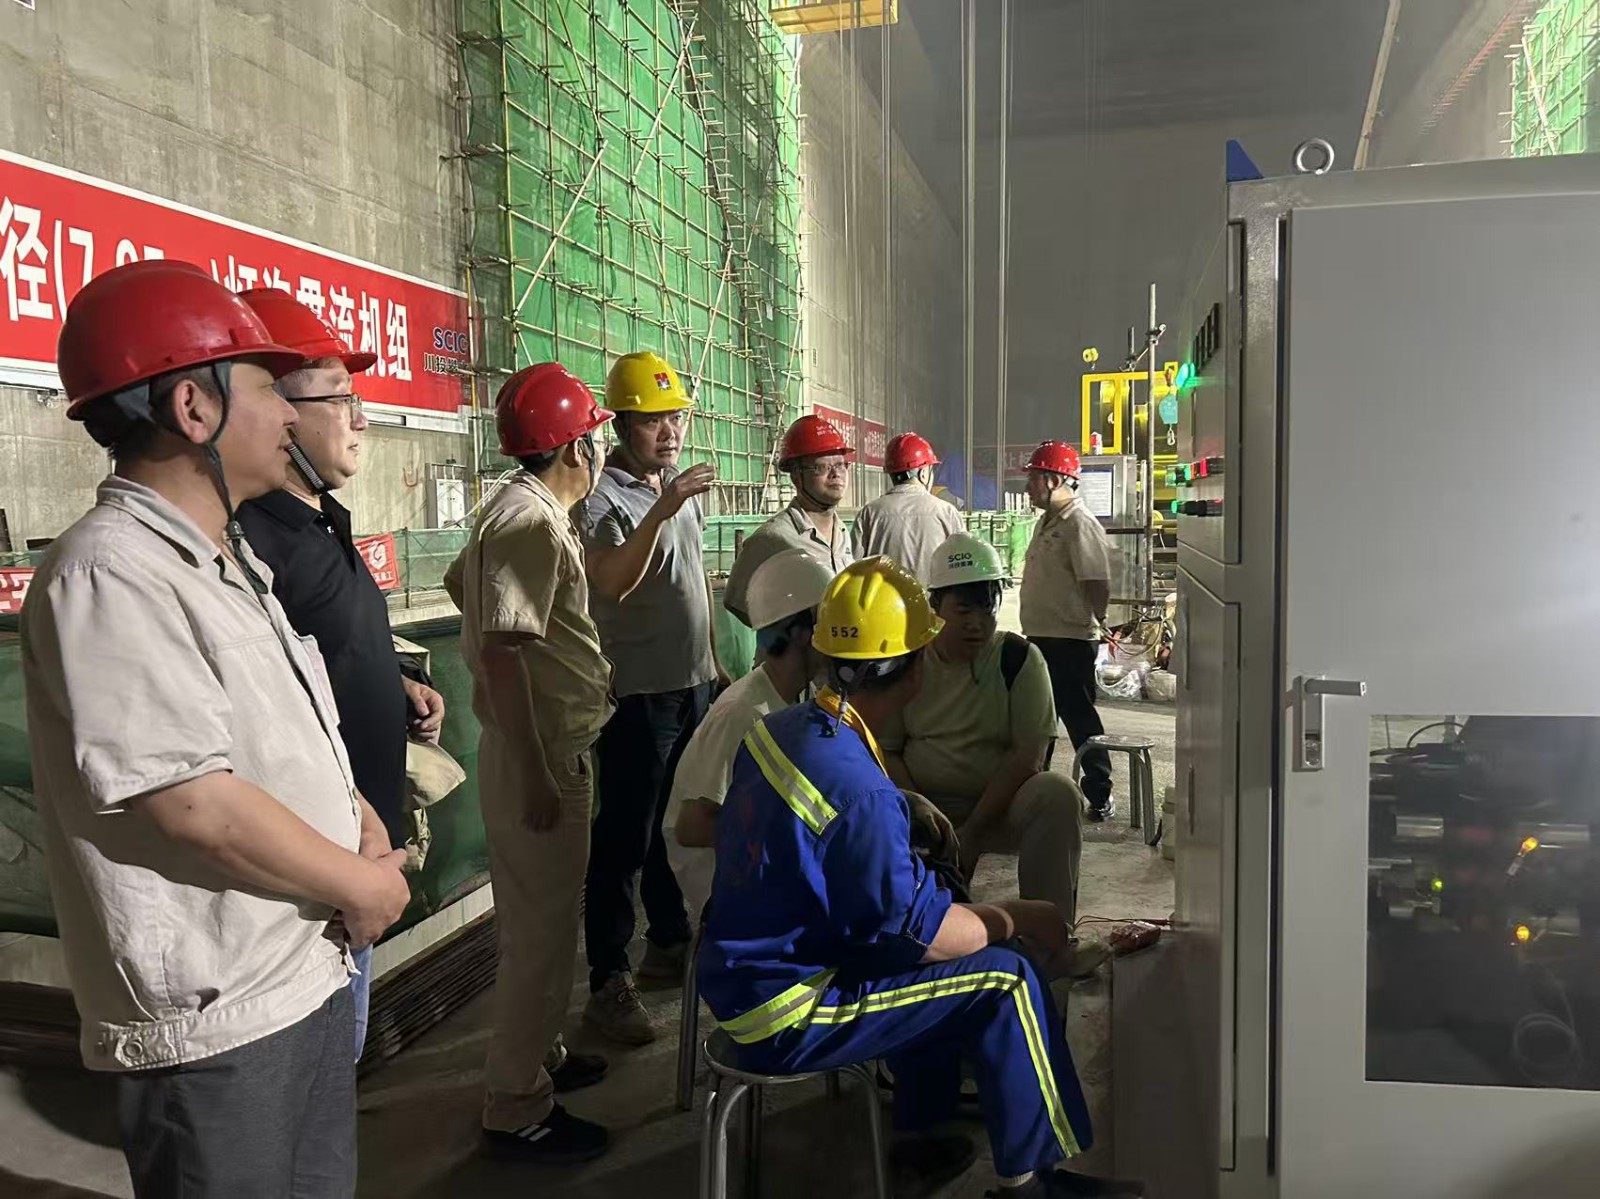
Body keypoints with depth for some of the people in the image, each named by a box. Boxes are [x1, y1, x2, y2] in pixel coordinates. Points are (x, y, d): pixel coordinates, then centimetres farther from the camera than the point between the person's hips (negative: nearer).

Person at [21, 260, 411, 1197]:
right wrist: (363, 885, -13)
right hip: (216, 1018, -9)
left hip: (312, 971, 9)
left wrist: (361, 822, 0)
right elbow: (197, 805, -25)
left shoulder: (229, 561, 10)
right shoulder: (110, 576, -20)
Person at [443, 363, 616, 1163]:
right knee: (541, 928, 0)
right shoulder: (531, 522, -21)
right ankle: (517, 1110, 13)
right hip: (539, 752, -10)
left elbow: (460, 582, 23)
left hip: (548, 743, 10)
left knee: (536, 918, 21)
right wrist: (536, 777, -24)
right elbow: (502, 653, -26)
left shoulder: (525, 511, 10)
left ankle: (538, 1056, 37)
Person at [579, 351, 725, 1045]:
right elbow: (613, 582, -31)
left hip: (693, 685, 8)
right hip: (637, 693, -8)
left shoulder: (683, 486, 11)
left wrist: (713, 662, 19)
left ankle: (668, 942, 35)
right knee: (623, 840, -2)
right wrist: (662, 509, -39)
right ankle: (608, 984, 7)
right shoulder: (604, 496, -14)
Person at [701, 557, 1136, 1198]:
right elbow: (917, 931, -22)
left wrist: (912, 808, 16)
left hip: (739, 974, 9)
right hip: (782, 1021, -9)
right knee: (1005, 980, -7)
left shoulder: (778, 729, -2)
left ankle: (923, 1134, 37)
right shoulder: (860, 792, -29)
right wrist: (1014, 918, -5)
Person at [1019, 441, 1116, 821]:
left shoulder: (1080, 525, -16)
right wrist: (1037, 629, 17)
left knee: (1078, 716, -2)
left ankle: (1100, 796, 9)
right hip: (1042, 637, 10)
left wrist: (1092, 624, -13)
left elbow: (1098, 584, -21)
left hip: (1070, 642, -10)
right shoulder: (1047, 521, 14)